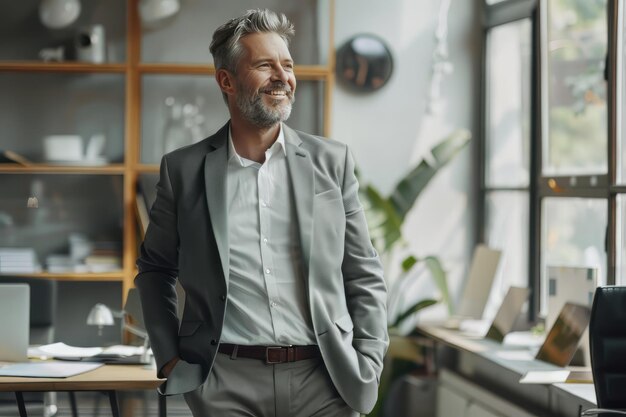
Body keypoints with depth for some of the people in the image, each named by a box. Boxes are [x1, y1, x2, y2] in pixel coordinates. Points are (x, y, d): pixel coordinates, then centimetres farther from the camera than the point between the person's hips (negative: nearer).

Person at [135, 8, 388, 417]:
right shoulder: (184, 169, 5)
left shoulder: (332, 161, 6)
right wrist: (169, 356, 7)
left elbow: (365, 277, 9)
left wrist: (367, 369, 0)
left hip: (321, 381, 1)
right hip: (227, 383, 0)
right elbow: (155, 269, 16)